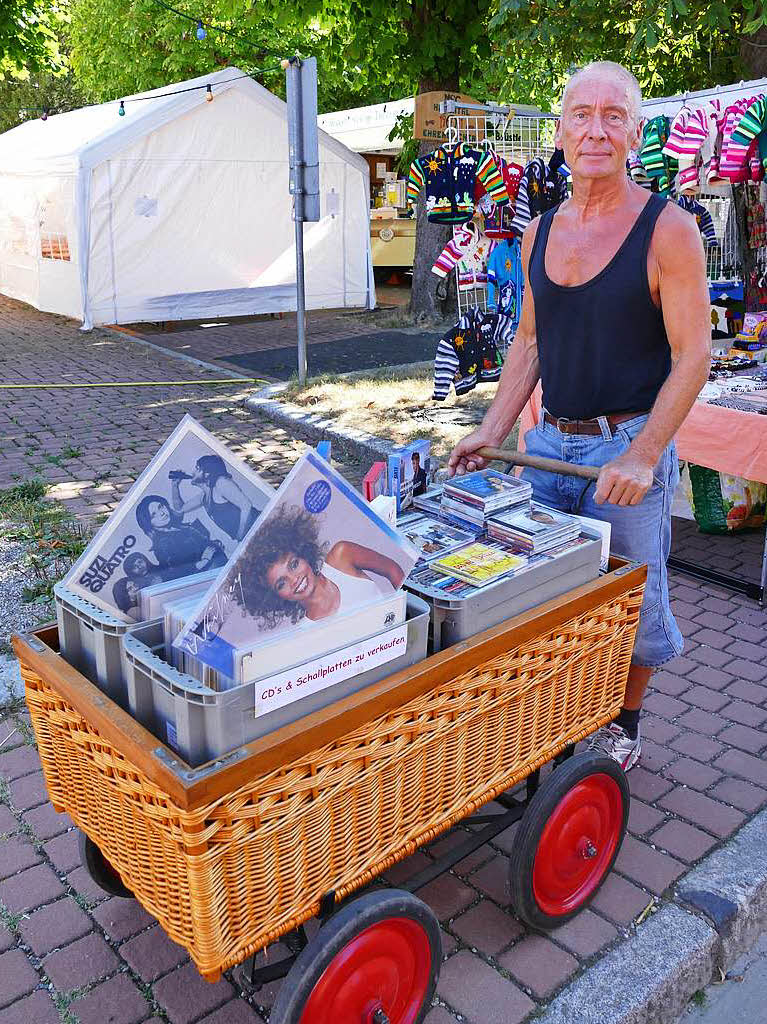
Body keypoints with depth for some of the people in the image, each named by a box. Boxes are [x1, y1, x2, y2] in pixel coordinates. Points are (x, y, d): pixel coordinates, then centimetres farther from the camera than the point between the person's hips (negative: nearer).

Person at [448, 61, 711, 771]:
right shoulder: (541, 233, 9)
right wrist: (490, 433, 7)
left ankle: (623, 723, 31)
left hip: (628, 446, -5)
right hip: (548, 443, 5)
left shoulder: (667, 228, -8)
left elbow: (693, 354, -11)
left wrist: (643, 457, -21)